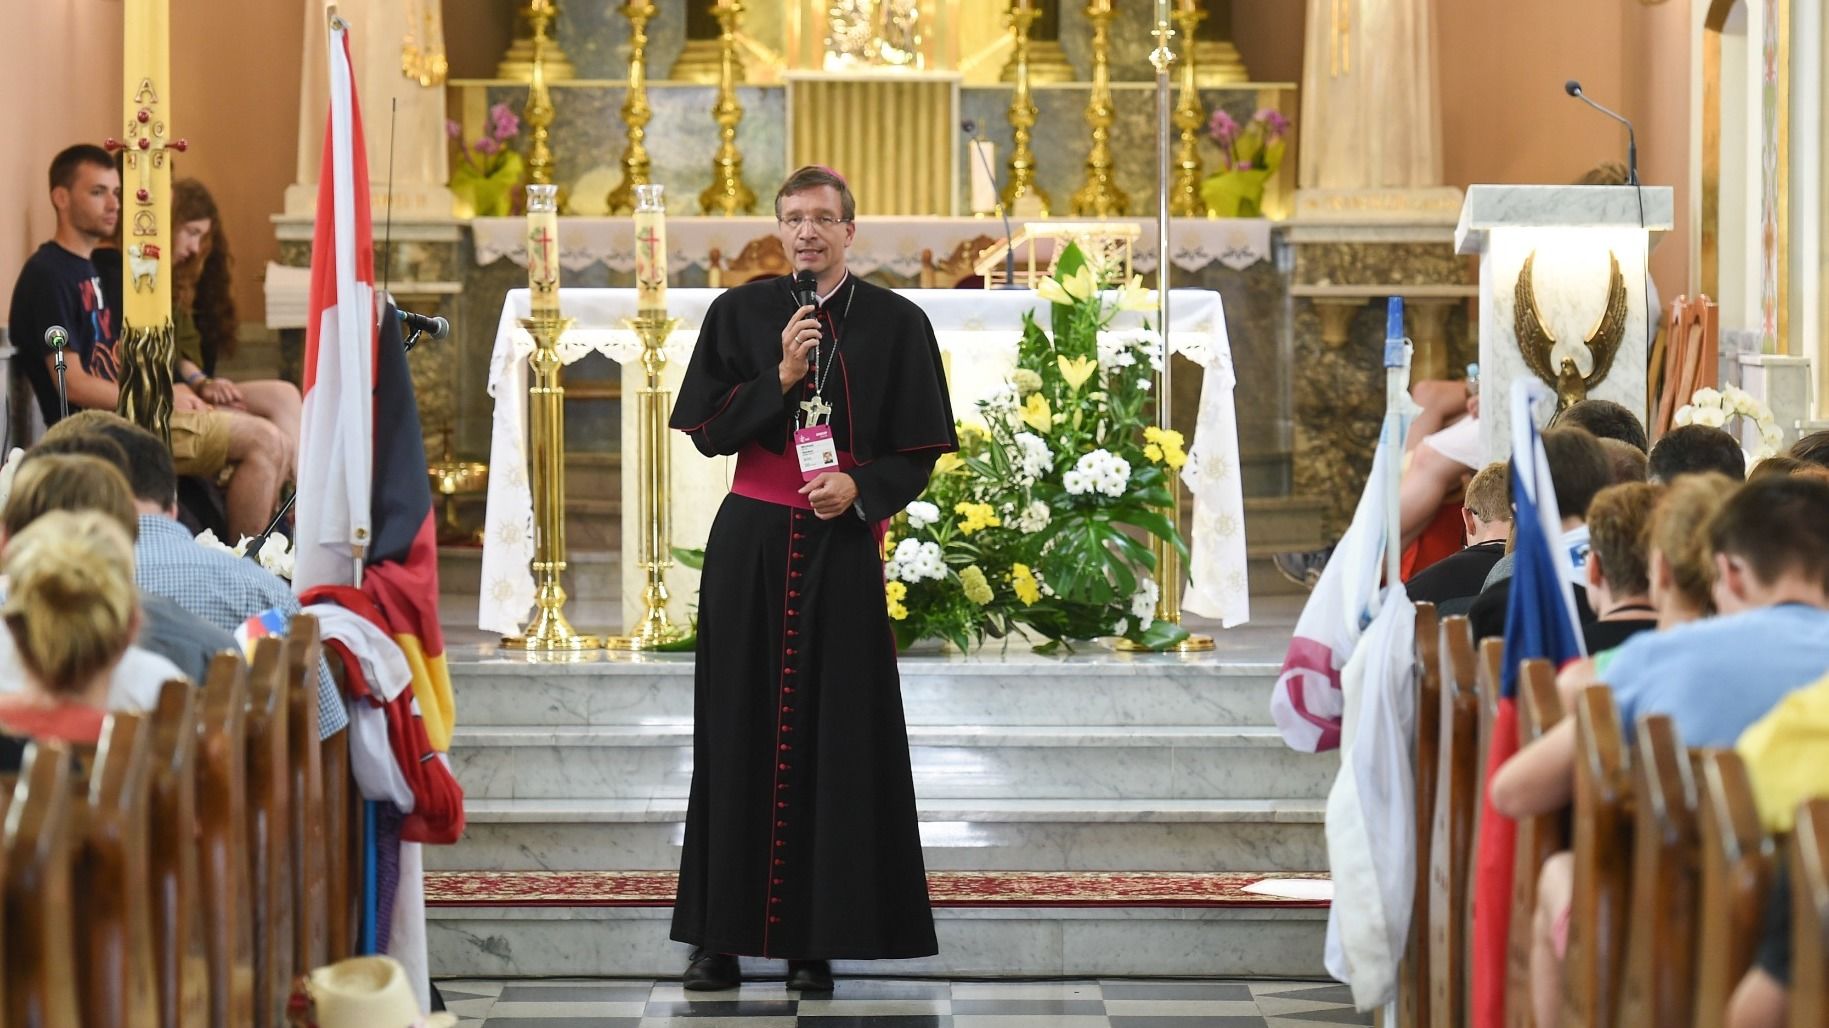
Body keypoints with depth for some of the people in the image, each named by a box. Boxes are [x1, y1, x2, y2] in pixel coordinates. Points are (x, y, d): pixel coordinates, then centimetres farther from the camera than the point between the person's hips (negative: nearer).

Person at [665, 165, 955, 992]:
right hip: (750, 544, 1)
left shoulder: (897, 324, 2)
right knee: (739, 731, 2)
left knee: (833, 737, -2)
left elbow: (918, 451, 2)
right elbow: (708, 430, 0)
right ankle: (722, 935, 5)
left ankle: (816, 939, 3)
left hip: (843, 546, -1)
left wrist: (860, 486, -15)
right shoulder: (739, 314, 6)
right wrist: (781, 377, -13)